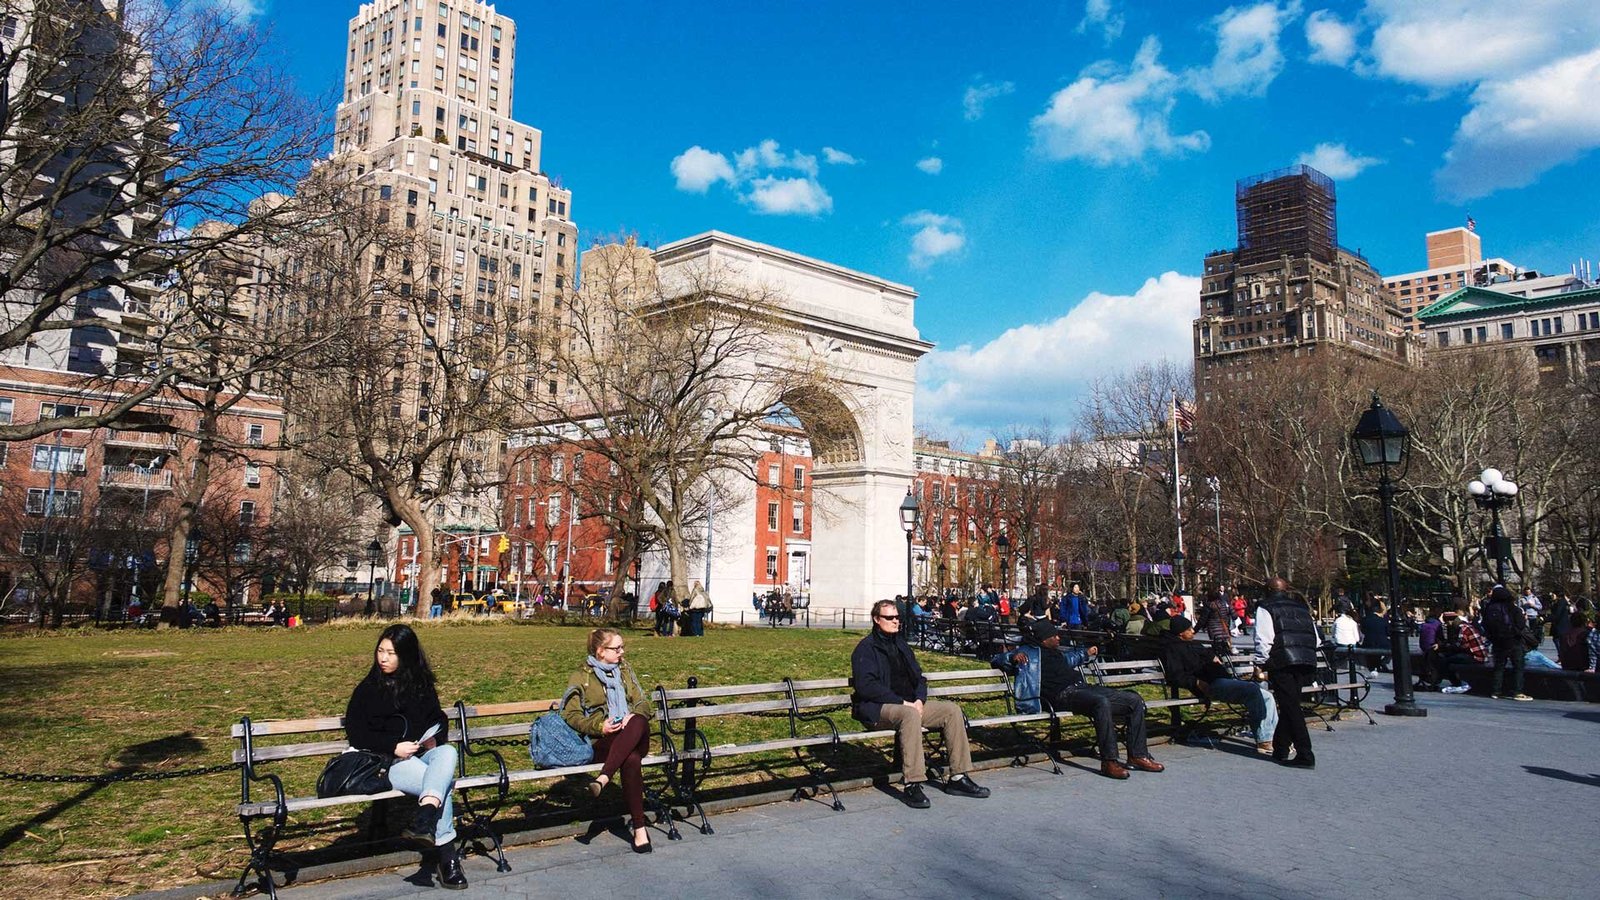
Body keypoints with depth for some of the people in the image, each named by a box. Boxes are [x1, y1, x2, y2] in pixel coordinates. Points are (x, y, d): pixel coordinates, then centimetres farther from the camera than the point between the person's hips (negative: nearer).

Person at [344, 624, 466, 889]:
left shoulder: (422, 684, 17)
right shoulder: (368, 689, 8)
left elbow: (439, 719, 22)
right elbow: (356, 735, 1)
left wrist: (436, 738, -3)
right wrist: (394, 747, -14)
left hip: (424, 753, 3)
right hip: (391, 761, -3)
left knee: (448, 752, -36)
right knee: (443, 783, -33)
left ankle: (424, 819, -52)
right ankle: (447, 855, -34)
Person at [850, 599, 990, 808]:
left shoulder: (901, 645, 21)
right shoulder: (866, 648, -4)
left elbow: (918, 677, 20)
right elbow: (865, 686, -16)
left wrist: (919, 699, -3)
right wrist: (902, 702, -19)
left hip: (910, 704, 8)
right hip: (879, 709, -8)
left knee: (952, 710, -8)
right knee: (910, 715, -38)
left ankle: (958, 777, -6)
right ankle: (913, 786, -38)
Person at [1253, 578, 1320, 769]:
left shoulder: (1266, 608, 4)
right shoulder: (1302, 607, 22)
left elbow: (1263, 639, -7)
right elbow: (1316, 639, 18)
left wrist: (1260, 664, 1)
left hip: (1283, 663, -6)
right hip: (1307, 661, 6)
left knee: (1290, 706, -5)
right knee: (1291, 705, 16)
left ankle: (1305, 756, -9)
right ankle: (1280, 749, 24)